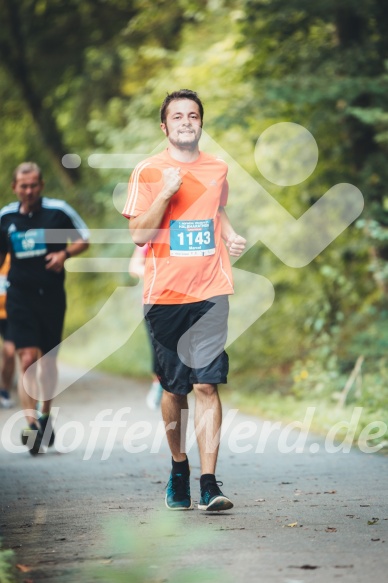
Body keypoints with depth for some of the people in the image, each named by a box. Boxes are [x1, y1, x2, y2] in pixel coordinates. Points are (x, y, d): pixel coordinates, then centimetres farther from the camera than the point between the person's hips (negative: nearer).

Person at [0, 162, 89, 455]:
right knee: (28, 359, -14)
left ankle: (46, 417, 31)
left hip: (52, 295, 0)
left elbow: (84, 239, 5)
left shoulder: (58, 210, -4)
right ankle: (32, 424, -20)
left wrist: (65, 253, -13)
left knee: (48, 360, 12)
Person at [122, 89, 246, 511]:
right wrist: (165, 193, -18)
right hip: (164, 293, -1)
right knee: (173, 388, 8)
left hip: (210, 290, 1)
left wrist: (231, 237, 11)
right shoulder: (147, 171, -1)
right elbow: (138, 234, -7)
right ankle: (178, 468, 28)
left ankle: (209, 483, -12)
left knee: (206, 384, -9)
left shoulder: (218, 169, 10)